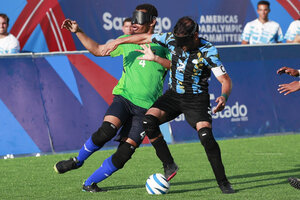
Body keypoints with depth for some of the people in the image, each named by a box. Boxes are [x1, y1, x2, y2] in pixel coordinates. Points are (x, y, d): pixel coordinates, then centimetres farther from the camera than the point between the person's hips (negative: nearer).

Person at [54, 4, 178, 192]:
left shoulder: (162, 45, 4)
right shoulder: (126, 42, 14)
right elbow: (97, 49, 21)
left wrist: (155, 58, -20)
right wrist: (78, 32, 12)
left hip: (145, 108, -1)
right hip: (124, 97, 1)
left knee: (124, 152, -10)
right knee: (107, 130, -28)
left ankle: (90, 183, 4)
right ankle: (78, 161, -4)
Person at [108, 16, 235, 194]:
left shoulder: (208, 51, -19)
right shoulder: (171, 39, -8)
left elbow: (225, 80, -19)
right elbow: (145, 38, 7)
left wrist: (224, 97, -39)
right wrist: (119, 41, 8)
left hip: (197, 99, -4)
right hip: (173, 95, 4)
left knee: (206, 135, -24)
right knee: (149, 120, -19)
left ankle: (223, 182, -10)